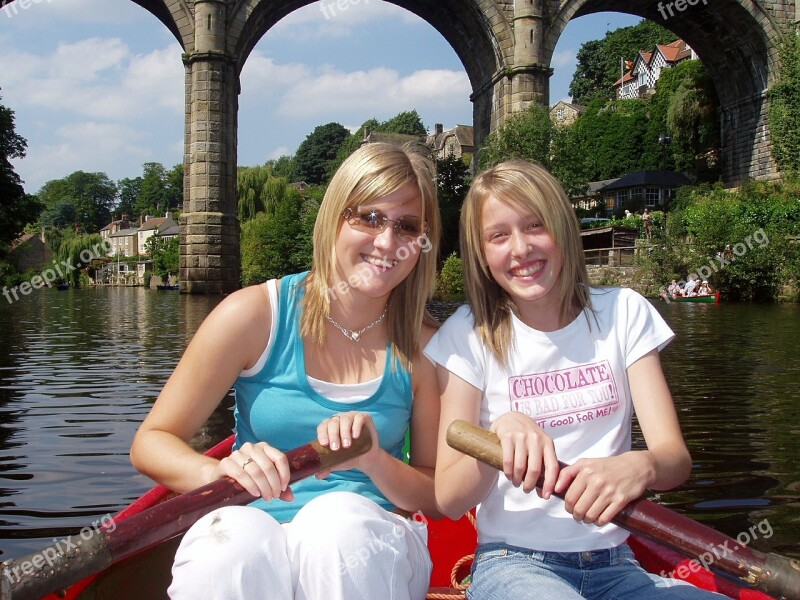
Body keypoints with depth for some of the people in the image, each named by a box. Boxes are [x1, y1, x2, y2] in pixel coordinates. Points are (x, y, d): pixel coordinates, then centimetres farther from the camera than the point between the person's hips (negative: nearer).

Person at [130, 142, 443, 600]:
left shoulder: (425, 346, 0)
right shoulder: (256, 314, -5)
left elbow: (439, 500, 3)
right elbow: (151, 442, -3)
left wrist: (374, 462, -18)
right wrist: (220, 471, -25)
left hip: (369, 554, 2)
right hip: (253, 546, -1)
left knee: (339, 516, -33)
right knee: (235, 534, -36)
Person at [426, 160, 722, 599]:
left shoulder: (623, 312, 5)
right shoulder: (469, 335, -1)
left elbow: (676, 456, -4)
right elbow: (448, 501, -6)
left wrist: (640, 466, -29)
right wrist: (502, 432, -26)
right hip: (513, 564, -2)